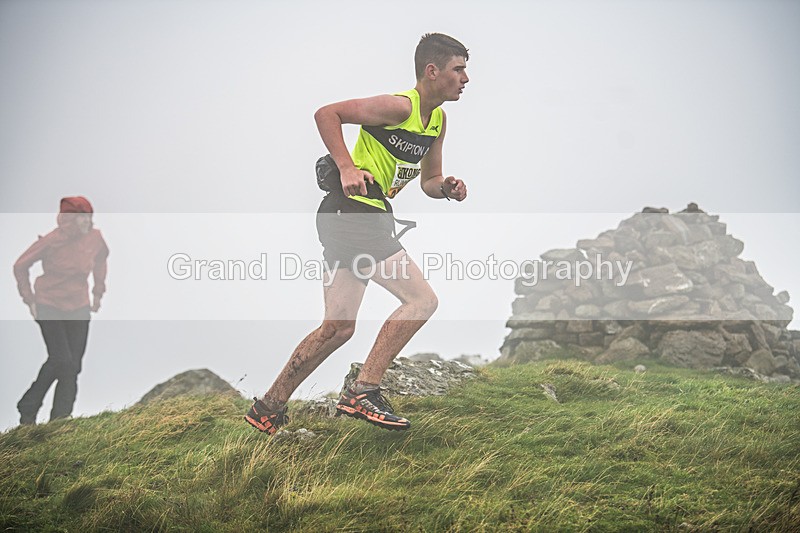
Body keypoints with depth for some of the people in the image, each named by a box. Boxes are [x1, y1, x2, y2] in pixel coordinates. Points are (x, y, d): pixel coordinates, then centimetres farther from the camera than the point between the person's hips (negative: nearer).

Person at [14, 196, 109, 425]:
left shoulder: (95, 237, -5)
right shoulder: (52, 241, -17)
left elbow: (101, 259, 19)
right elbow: (20, 266, -4)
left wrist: (98, 292, 15)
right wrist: (29, 299, -7)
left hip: (79, 308, 4)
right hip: (49, 307, -4)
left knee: (73, 366, 2)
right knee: (62, 361, -14)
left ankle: (60, 419, 11)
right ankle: (28, 408, 5)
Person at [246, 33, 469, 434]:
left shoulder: (438, 120, 15)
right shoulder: (400, 106, -13)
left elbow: (428, 181, 24)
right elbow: (326, 114, -13)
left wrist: (446, 188, 2)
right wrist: (347, 168, -21)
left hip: (349, 219, 10)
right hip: (353, 211, -10)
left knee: (338, 328, 11)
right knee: (422, 300, -13)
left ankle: (268, 407, 20)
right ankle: (363, 393, -10)